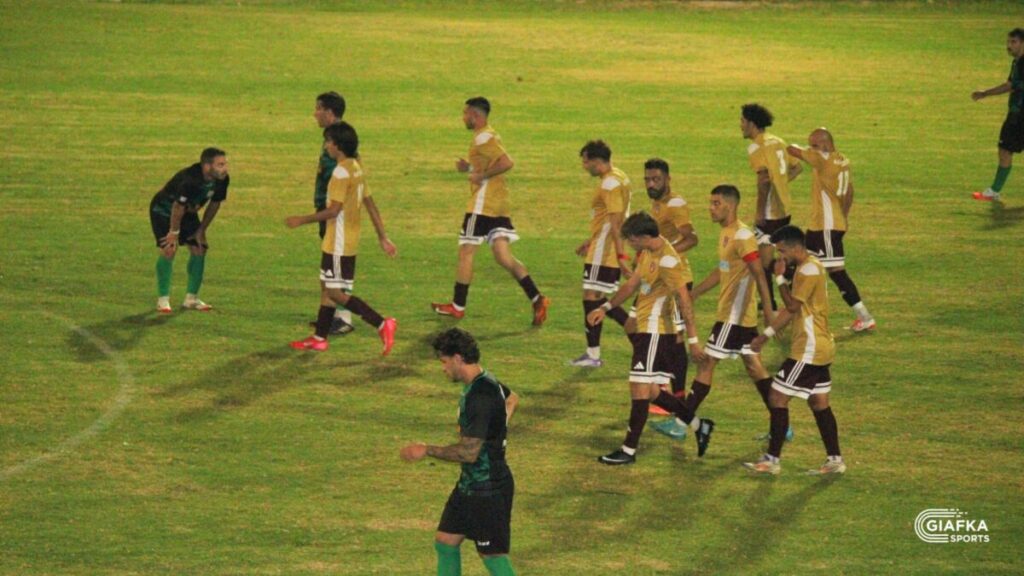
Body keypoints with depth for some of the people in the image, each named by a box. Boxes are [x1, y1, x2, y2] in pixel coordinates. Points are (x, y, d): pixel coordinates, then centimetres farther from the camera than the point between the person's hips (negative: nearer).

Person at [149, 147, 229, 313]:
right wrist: (174, 232, -18)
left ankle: (191, 298, 12)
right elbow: (178, 207, -29)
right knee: (169, 249, -19)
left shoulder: (222, 180, -19)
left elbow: (215, 204, -2)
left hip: (188, 213, 7)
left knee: (199, 249, 0)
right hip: (164, 210, -7)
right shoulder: (189, 179, -40)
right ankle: (163, 300, -10)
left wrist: (202, 230, 1)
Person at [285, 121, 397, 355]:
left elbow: (334, 210, -24)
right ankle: (319, 338, 24)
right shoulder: (355, 168, 11)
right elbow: (370, 205, 14)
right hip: (348, 240, 10)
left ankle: (382, 324, -15)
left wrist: (302, 220, -15)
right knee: (327, 287, 17)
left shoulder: (342, 171, -19)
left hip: (339, 243, -10)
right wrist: (383, 238, 17)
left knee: (335, 292, -7)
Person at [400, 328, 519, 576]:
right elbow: (512, 399, 28)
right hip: (470, 483, 10)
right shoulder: (486, 382, 5)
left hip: (488, 490, -10)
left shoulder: (479, 397, -27)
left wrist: (426, 451, -18)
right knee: (445, 542, 15)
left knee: (493, 556, -3)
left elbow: (468, 453, -27)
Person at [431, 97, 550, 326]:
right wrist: (469, 168, 14)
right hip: (500, 205, 9)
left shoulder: (483, 138, -13)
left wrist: (481, 176, -18)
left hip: (483, 204, -9)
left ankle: (458, 306, 11)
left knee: (466, 252, 2)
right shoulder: (489, 136, 18)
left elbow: (507, 163, -24)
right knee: (503, 256, 2)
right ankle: (536, 298, -10)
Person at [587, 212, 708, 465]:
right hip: (646, 328, 10)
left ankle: (629, 451, -2)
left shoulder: (667, 261, -20)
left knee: (640, 389, -7)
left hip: (655, 332, -10)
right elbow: (632, 284, 21)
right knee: (650, 391, 13)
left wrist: (693, 339, -20)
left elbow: (684, 300, -20)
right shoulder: (647, 253, 10)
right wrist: (606, 307, 12)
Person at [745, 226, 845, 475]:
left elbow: (793, 305, -21)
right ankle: (834, 460, 15)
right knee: (819, 403, 13)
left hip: (809, 351, -10)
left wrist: (780, 278, -12)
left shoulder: (809, 270, -17)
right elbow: (791, 310, 19)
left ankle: (772, 460, -1)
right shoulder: (809, 268, 14)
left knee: (777, 398, -5)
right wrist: (765, 335, 19)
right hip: (820, 349, 10)